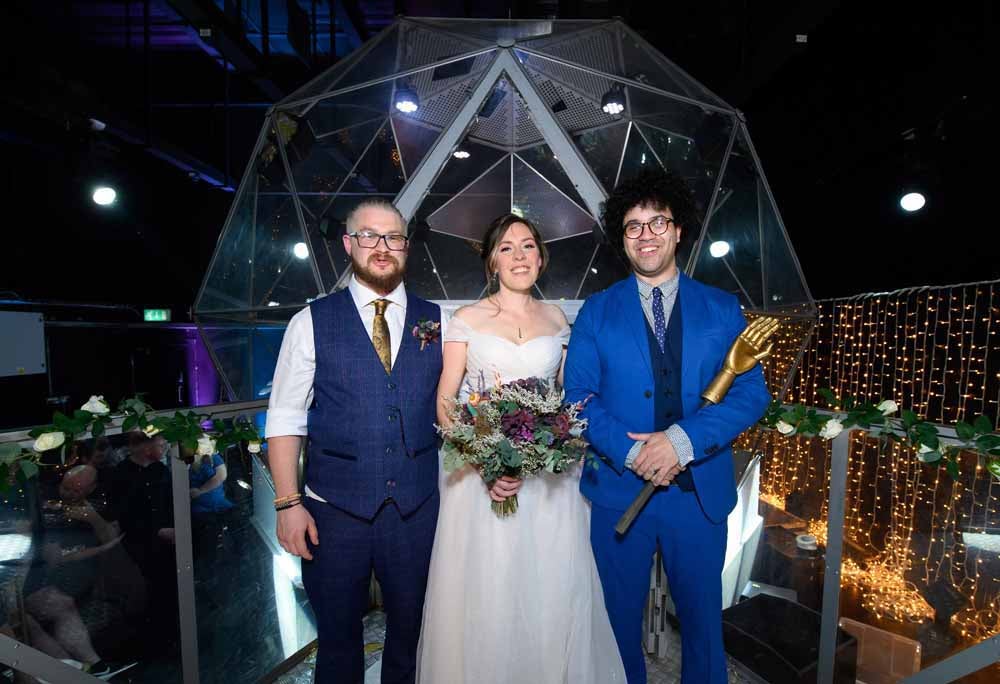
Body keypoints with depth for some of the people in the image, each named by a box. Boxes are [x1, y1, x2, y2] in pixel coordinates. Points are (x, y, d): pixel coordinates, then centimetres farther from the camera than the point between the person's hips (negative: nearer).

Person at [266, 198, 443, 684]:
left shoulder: (436, 321, 2)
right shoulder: (312, 321, -2)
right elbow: (284, 419, -3)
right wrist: (289, 503, -8)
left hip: (418, 508, 2)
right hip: (335, 509, -1)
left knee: (410, 631, 19)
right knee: (338, 636, 18)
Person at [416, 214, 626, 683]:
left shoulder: (556, 319, 8)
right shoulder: (467, 319, -1)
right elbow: (445, 404, -3)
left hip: (549, 476, 2)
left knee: (552, 590, 9)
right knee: (484, 593, 6)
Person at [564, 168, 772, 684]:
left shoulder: (723, 309, 2)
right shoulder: (597, 311, 0)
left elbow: (752, 392, -5)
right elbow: (579, 396, -5)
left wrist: (682, 439, -19)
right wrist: (630, 452, -18)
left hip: (700, 492, 1)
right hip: (618, 491, 0)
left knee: (702, 615, 19)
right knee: (621, 617, 18)